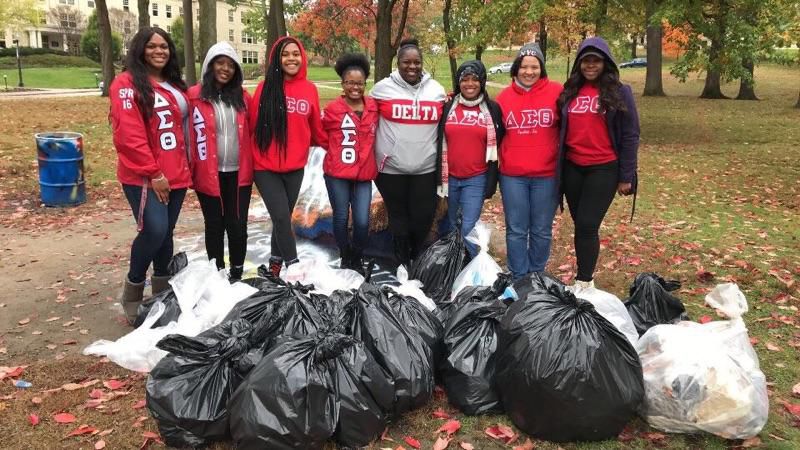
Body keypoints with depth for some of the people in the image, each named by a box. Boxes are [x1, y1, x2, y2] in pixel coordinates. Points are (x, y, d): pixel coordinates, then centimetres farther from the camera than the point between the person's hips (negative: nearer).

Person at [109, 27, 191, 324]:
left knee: (166, 233, 12)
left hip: (176, 175, 7)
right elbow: (129, 134, -15)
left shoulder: (175, 85, 16)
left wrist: (184, 166, 12)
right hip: (144, 176, -7)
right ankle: (132, 292, 4)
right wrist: (153, 173, -16)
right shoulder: (128, 83, -7)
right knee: (154, 230, -18)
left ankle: (162, 292, 26)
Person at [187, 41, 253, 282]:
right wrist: (192, 168, -7)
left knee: (238, 224, 3)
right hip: (209, 174, -2)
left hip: (239, 173, 2)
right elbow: (190, 135, -4)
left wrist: (251, 164, 11)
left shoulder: (242, 97, 8)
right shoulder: (195, 96, -4)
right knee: (215, 225, 8)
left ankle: (237, 274, 18)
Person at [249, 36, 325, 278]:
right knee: (282, 217, -9)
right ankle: (293, 265, 4)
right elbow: (253, 125, -2)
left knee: (283, 217, 14)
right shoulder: (265, 87, -6)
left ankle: (276, 262, 32)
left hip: (295, 166, 3)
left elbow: (316, 128, 10)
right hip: (266, 166, -3)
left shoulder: (310, 89, 0)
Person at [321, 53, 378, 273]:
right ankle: (345, 258, 29)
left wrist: (365, 154, 7)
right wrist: (337, 151, 6)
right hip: (337, 174, -2)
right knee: (341, 218, 6)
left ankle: (357, 259, 22)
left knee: (362, 221, -3)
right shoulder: (332, 109, -5)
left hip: (364, 173, 2)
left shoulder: (373, 107, 4)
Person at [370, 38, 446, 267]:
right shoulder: (383, 88, -1)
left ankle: (418, 259, 30)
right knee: (398, 214, 10)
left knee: (424, 215, 4)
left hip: (426, 167, 2)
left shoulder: (436, 89, 6)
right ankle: (402, 263, 26)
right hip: (391, 166, -1)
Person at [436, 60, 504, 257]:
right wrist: (439, 178, 4)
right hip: (449, 177, 3)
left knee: (468, 229, -8)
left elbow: (496, 147, 2)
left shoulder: (492, 109, 0)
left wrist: (491, 181, -3)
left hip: (476, 179, -2)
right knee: (451, 228, 14)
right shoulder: (448, 107, 5)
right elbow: (439, 144, 8)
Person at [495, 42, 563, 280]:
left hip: (547, 175, -1)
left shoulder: (556, 92, -3)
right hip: (512, 176, 1)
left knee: (542, 231, 10)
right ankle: (519, 279, 22)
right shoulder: (504, 96, 4)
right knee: (516, 230, 8)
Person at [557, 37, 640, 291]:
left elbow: (630, 136, -3)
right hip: (572, 168, 4)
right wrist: (557, 168, 9)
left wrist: (626, 176, -7)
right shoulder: (569, 92, 7)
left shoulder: (619, 92, -3)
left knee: (587, 225, -8)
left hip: (604, 169, -4)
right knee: (581, 224, 10)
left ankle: (583, 283, 2)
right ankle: (586, 275, 23)